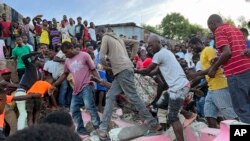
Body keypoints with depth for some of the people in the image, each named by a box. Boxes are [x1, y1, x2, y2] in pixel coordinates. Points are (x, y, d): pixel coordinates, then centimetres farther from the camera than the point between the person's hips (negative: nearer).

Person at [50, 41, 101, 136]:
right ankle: (81, 129, 19)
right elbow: (65, 74, 25)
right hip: (76, 89, 7)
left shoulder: (84, 55, -1)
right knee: (74, 109, 6)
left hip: (86, 86, -7)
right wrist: (55, 84, 20)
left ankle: (98, 127, -10)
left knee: (89, 106, -19)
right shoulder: (67, 61, 15)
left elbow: (93, 69, -1)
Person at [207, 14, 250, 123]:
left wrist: (214, 68, -4)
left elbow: (227, 52, -16)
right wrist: (219, 61, 22)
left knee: (241, 108, -2)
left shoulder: (219, 30, -3)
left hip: (236, 72, -8)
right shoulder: (236, 29, 22)